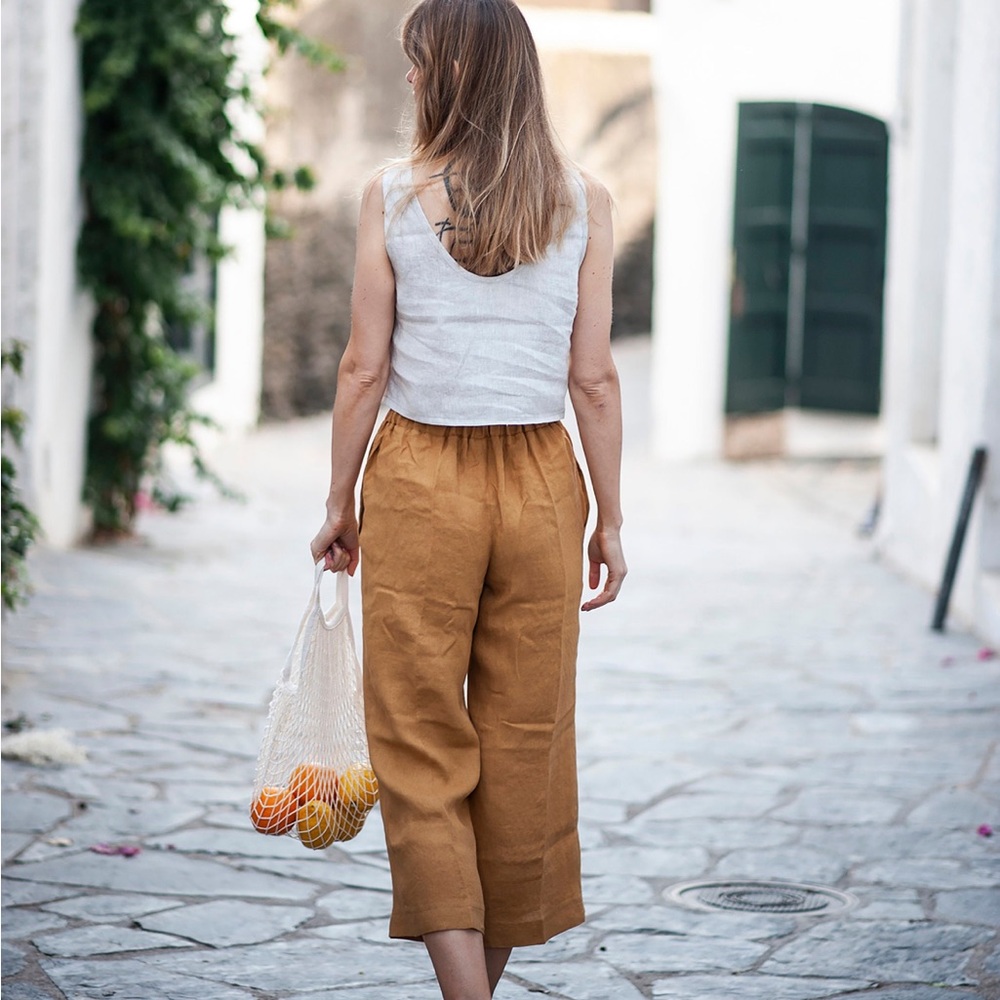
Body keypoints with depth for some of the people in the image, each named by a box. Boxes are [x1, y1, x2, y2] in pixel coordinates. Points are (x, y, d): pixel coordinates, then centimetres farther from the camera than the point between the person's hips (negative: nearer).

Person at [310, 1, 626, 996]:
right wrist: (610, 520, 7)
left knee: (420, 742, 4)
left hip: (417, 477, -2)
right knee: (525, 739, 13)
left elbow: (365, 369, -3)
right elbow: (594, 380, -1)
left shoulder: (393, 195, -5)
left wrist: (341, 504, 8)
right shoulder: (582, 201, -1)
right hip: (540, 480, 2)